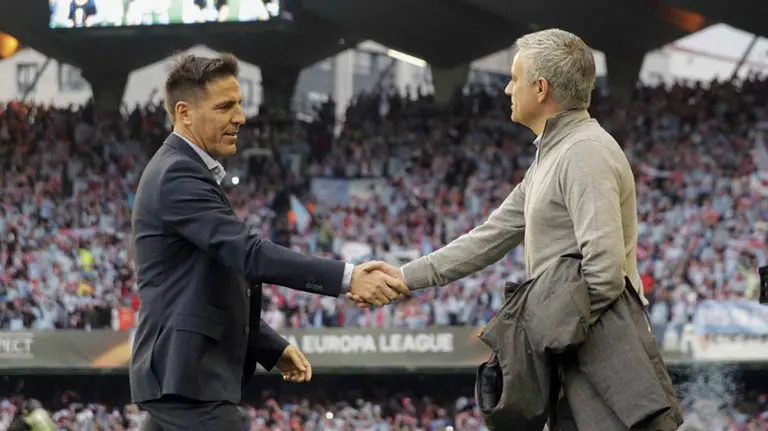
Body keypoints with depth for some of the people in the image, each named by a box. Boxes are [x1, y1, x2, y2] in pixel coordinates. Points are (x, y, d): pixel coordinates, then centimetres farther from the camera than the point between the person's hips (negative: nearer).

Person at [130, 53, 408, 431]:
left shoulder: (180, 172, 20)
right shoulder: (178, 176, -14)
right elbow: (249, 253, -25)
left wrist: (273, 349, 19)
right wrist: (347, 277, -30)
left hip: (178, 375, 11)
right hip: (191, 379, -11)